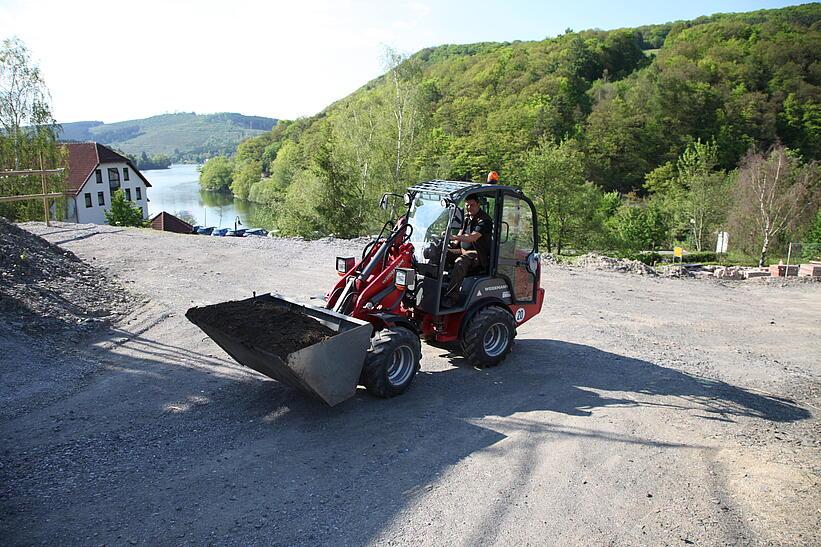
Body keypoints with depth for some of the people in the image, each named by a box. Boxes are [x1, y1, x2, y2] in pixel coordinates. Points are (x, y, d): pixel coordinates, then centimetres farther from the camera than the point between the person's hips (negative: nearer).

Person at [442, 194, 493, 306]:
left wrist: (454, 237, -38)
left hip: (478, 254, -9)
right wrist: (454, 243, 2)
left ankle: (451, 297, -40)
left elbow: (473, 237, -26)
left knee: (460, 262, -37)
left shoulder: (484, 220, -12)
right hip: (463, 251, 9)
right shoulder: (467, 218, 16)